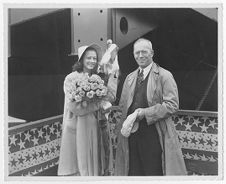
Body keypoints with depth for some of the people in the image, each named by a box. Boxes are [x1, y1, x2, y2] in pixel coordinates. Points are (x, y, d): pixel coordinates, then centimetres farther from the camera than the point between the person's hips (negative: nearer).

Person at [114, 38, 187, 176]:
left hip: (154, 134, -5)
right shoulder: (129, 78, 14)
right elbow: (123, 104, 18)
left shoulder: (164, 76, -4)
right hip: (131, 133, 5)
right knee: (134, 171, 12)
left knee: (154, 172, 3)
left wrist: (146, 112, -17)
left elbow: (172, 104, -11)